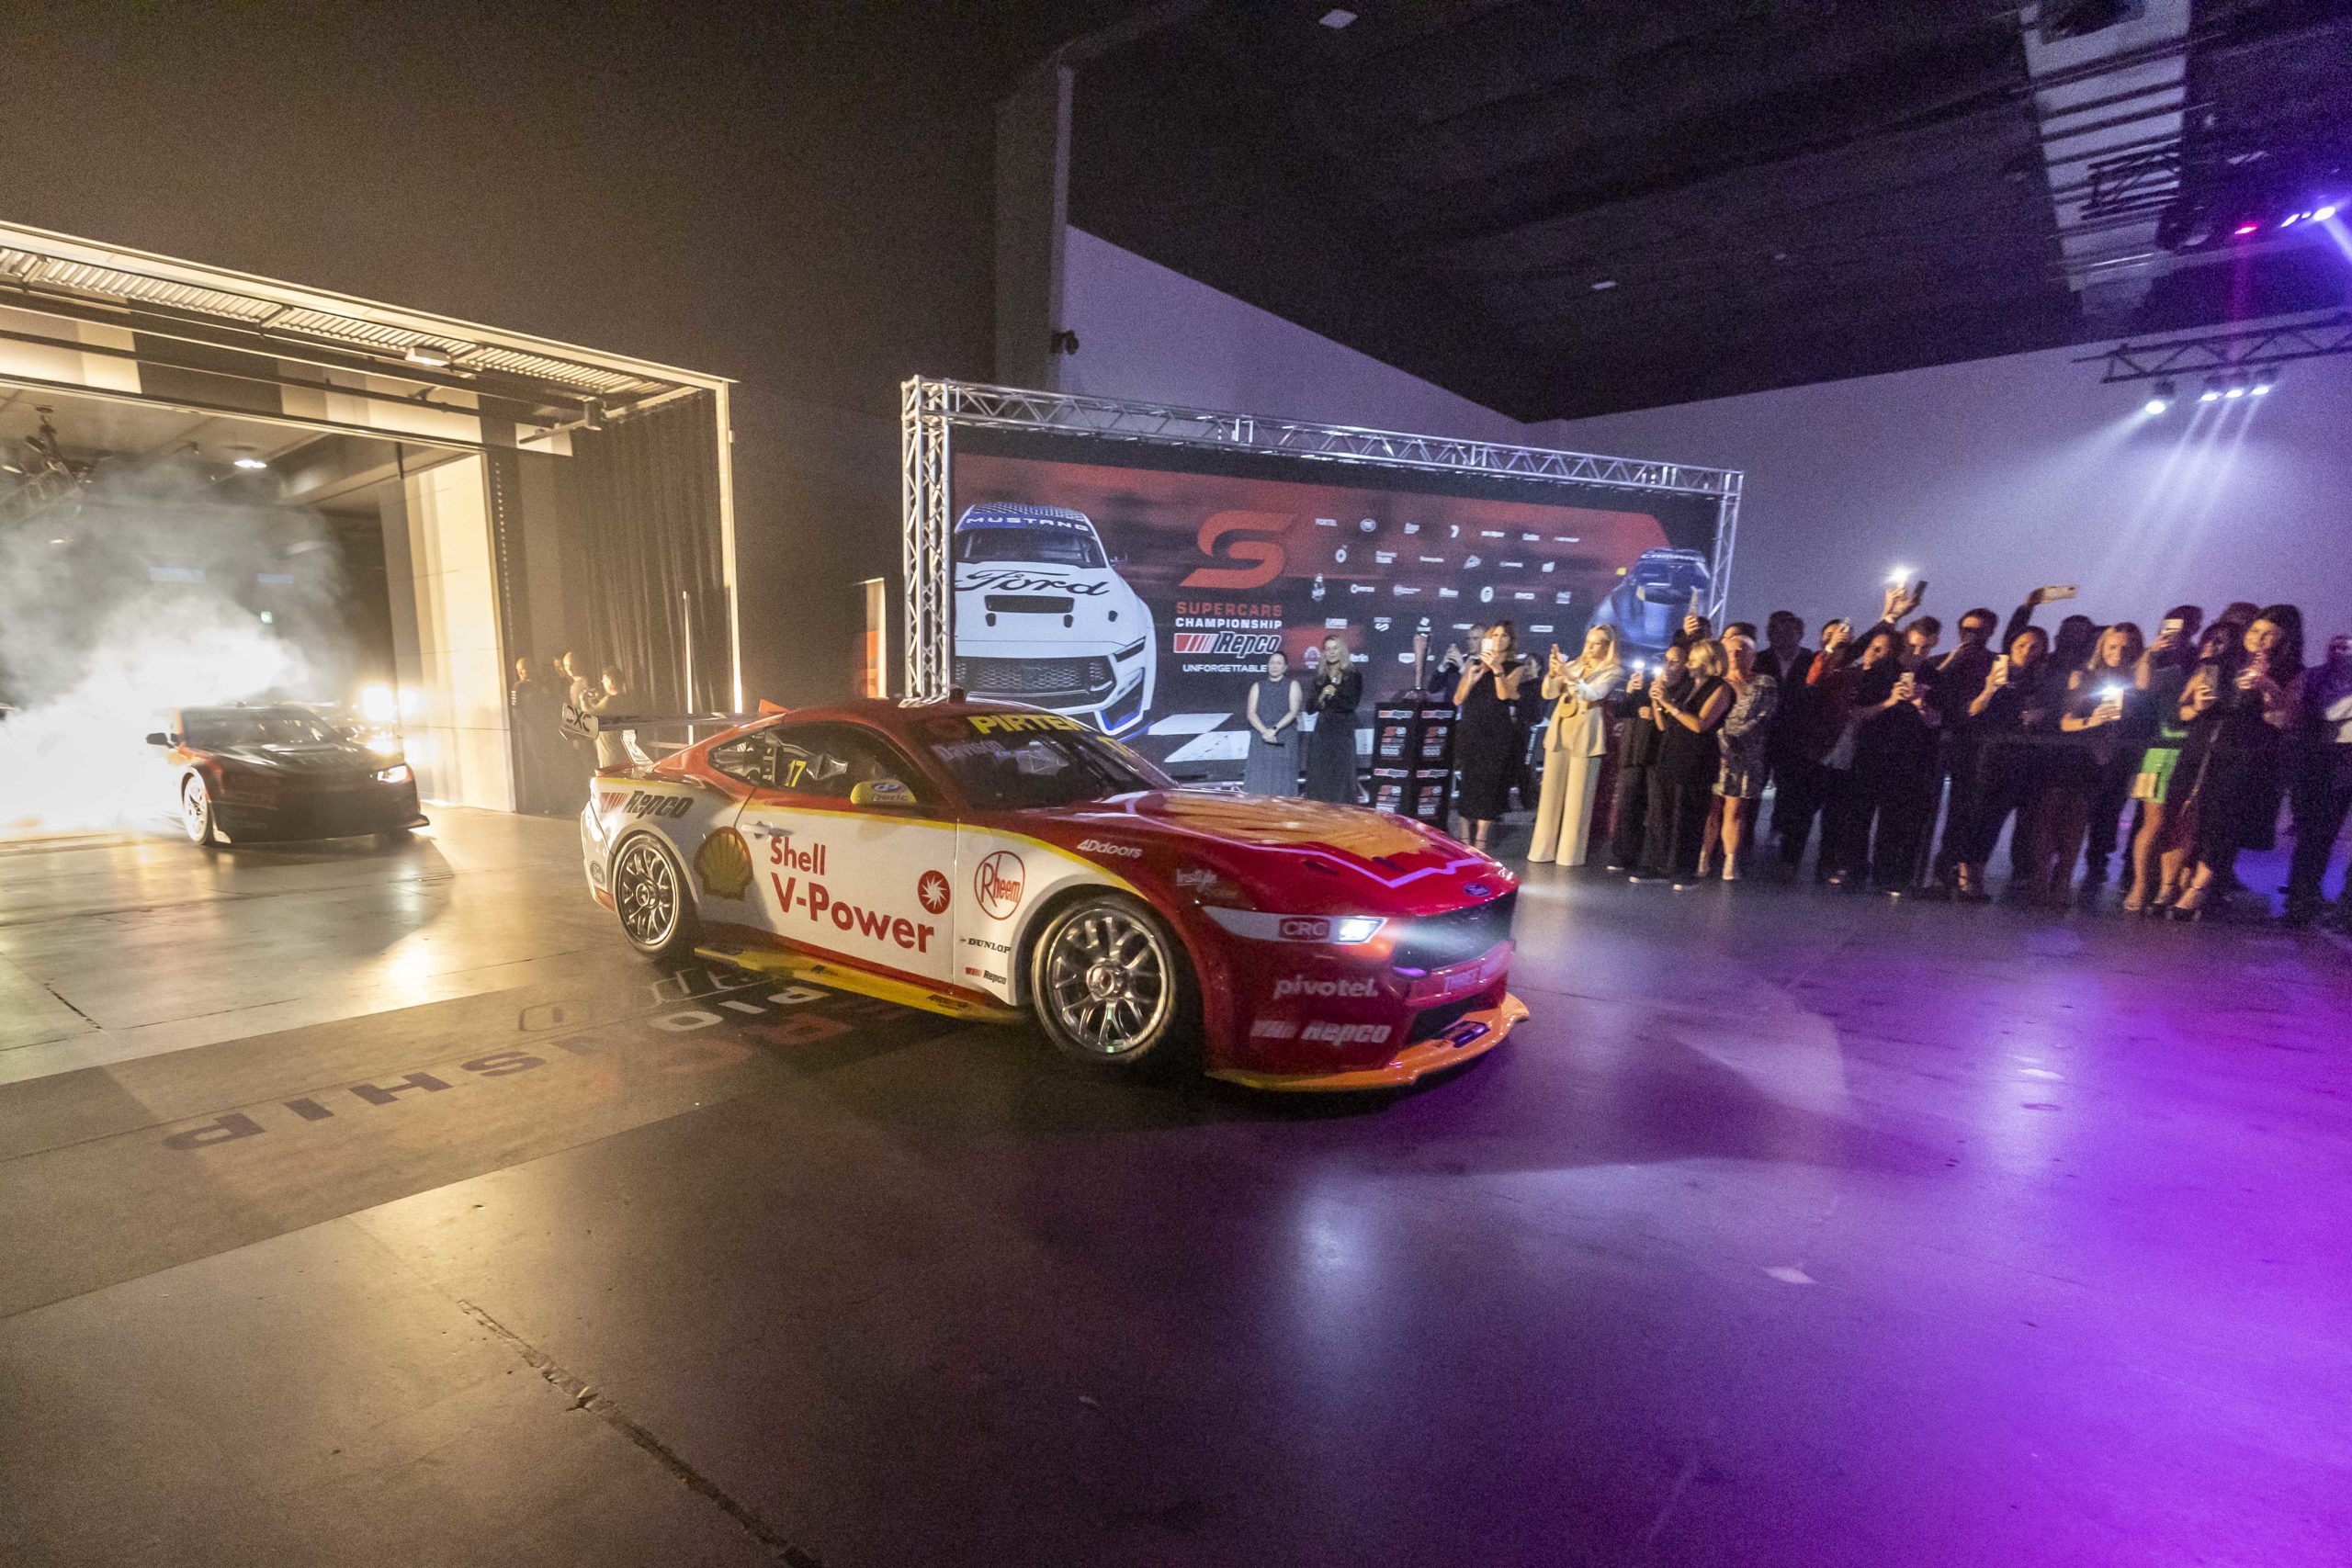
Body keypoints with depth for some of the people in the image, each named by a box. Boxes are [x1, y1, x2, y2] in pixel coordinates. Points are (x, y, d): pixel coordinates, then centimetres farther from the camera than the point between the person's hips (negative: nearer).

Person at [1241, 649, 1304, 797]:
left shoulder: (1292, 685, 7)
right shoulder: (1257, 686, 12)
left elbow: (1294, 712, -5)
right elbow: (1250, 713, 1)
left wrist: (1275, 729, -18)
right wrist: (1264, 731, -15)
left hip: (1285, 741, -2)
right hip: (1261, 739, 2)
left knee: (1282, 779, -5)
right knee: (1259, 778, -5)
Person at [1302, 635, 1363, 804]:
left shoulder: (1353, 675, 1)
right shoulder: (1320, 676, 11)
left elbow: (1353, 704, -7)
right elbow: (1310, 707, 9)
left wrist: (1333, 695, -20)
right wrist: (1321, 697, -11)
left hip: (1343, 731, -4)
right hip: (1322, 730, 4)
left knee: (1340, 775, -4)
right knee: (1318, 776, 2)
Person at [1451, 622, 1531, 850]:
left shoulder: (1516, 668, 6)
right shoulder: (1475, 664, 11)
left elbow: (1504, 694, -11)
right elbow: (1457, 700, 4)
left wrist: (1497, 669, -20)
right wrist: (1470, 679, -11)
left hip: (1497, 735, -2)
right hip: (1469, 732, 2)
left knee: (1488, 786, -5)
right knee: (1466, 785, 1)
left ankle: (1480, 844, -3)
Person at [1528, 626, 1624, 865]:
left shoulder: (1614, 671, 1)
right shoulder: (1573, 664, 14)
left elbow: (1593, 694, -17)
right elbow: (1548, 694, 6)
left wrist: (1568, 676, -28)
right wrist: (1553, 673, -13)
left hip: (1585, 737, -4)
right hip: (1559, 733, 5)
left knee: (1577, 797, -3)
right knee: (1551, 793, 5)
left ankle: (1570, 852, 1)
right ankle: (1544, 848, 9)